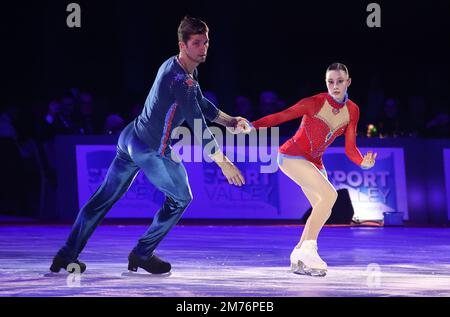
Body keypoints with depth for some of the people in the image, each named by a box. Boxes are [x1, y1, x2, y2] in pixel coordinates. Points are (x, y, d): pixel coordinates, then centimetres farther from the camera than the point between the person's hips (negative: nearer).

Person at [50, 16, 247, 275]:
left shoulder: (181, 69, 7)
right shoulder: (180, 79, -24)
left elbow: (201, 104, 22)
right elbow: (198, 126, -25)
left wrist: (230, 121, 16)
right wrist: (223, 161, -22)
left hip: (131, 138, 9)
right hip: (152, 150, -9)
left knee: (105, 197, 13)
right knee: (181, 198, 11)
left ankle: (67, 256, 17)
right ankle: (142, 255, 18)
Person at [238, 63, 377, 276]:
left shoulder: (352, 111, 0)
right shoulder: (316, 103, -19)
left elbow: (350, 149, -1)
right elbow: (282, 116, -22)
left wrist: (363, 162, -21)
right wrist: (252, 126, -36)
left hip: (313, 162, 8)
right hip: (291, 155, -8)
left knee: (323, 210, 4)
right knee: (329, 195, -24)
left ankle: (299, 258, 14)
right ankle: (308, 249, -19)